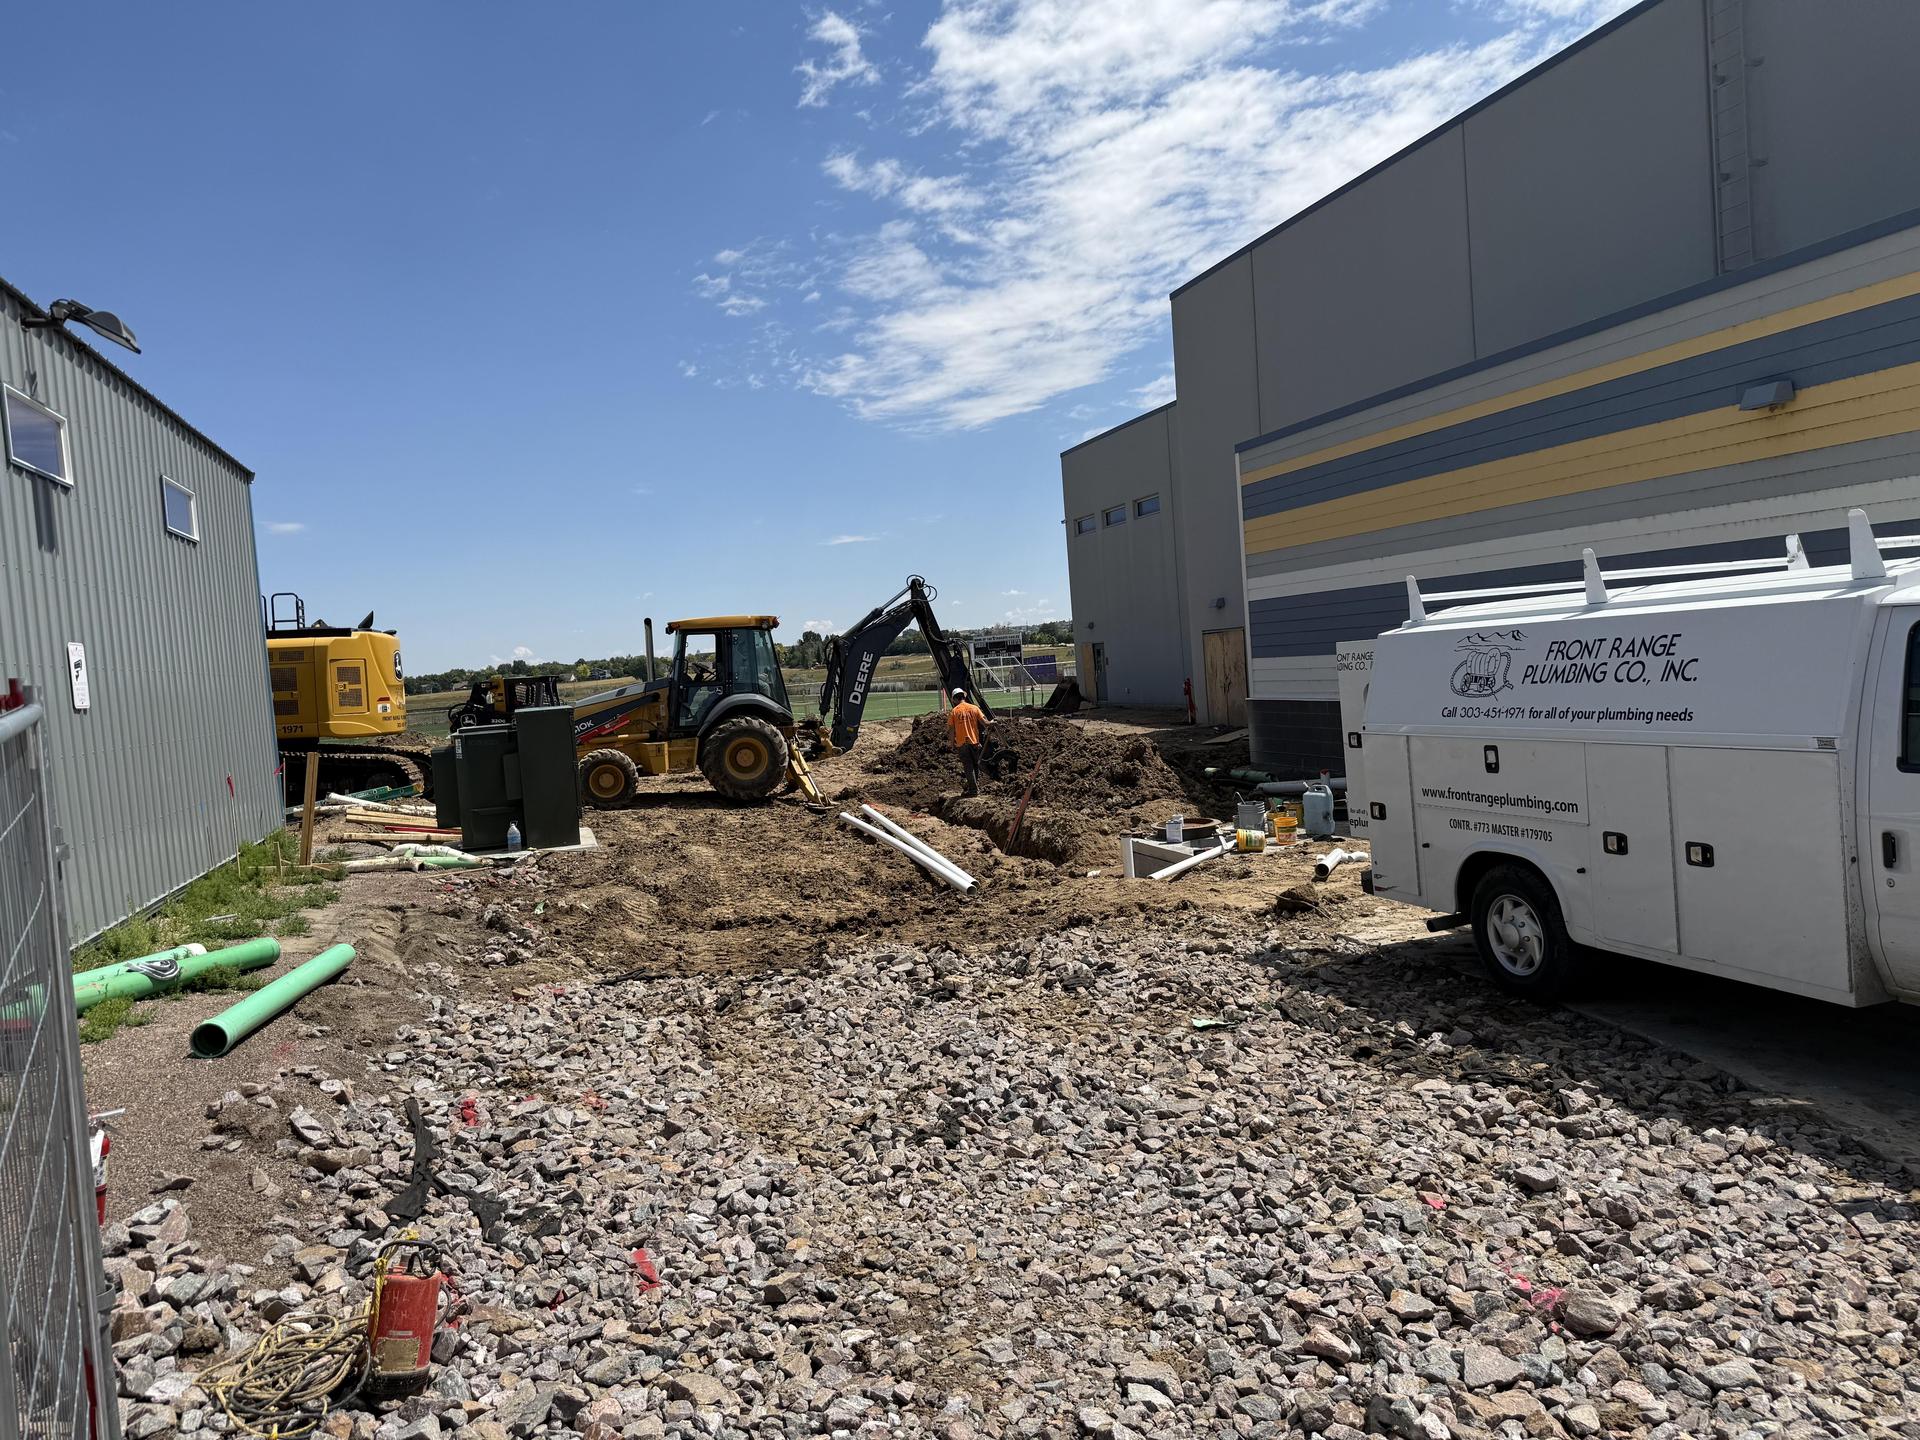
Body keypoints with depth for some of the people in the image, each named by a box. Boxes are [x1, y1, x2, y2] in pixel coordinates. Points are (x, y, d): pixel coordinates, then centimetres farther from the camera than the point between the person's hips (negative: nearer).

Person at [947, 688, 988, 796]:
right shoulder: (974, 708, -2)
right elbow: (984, 723, -5)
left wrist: (952, 743, 4)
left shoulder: (953, 712, -6)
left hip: (962, 743, -2)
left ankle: (973, 789, 4)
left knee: (968, 767, 3)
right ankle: (976, 785, 27)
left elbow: (951, 729, -6)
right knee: (976, 765, 18)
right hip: (974, 741, 2)